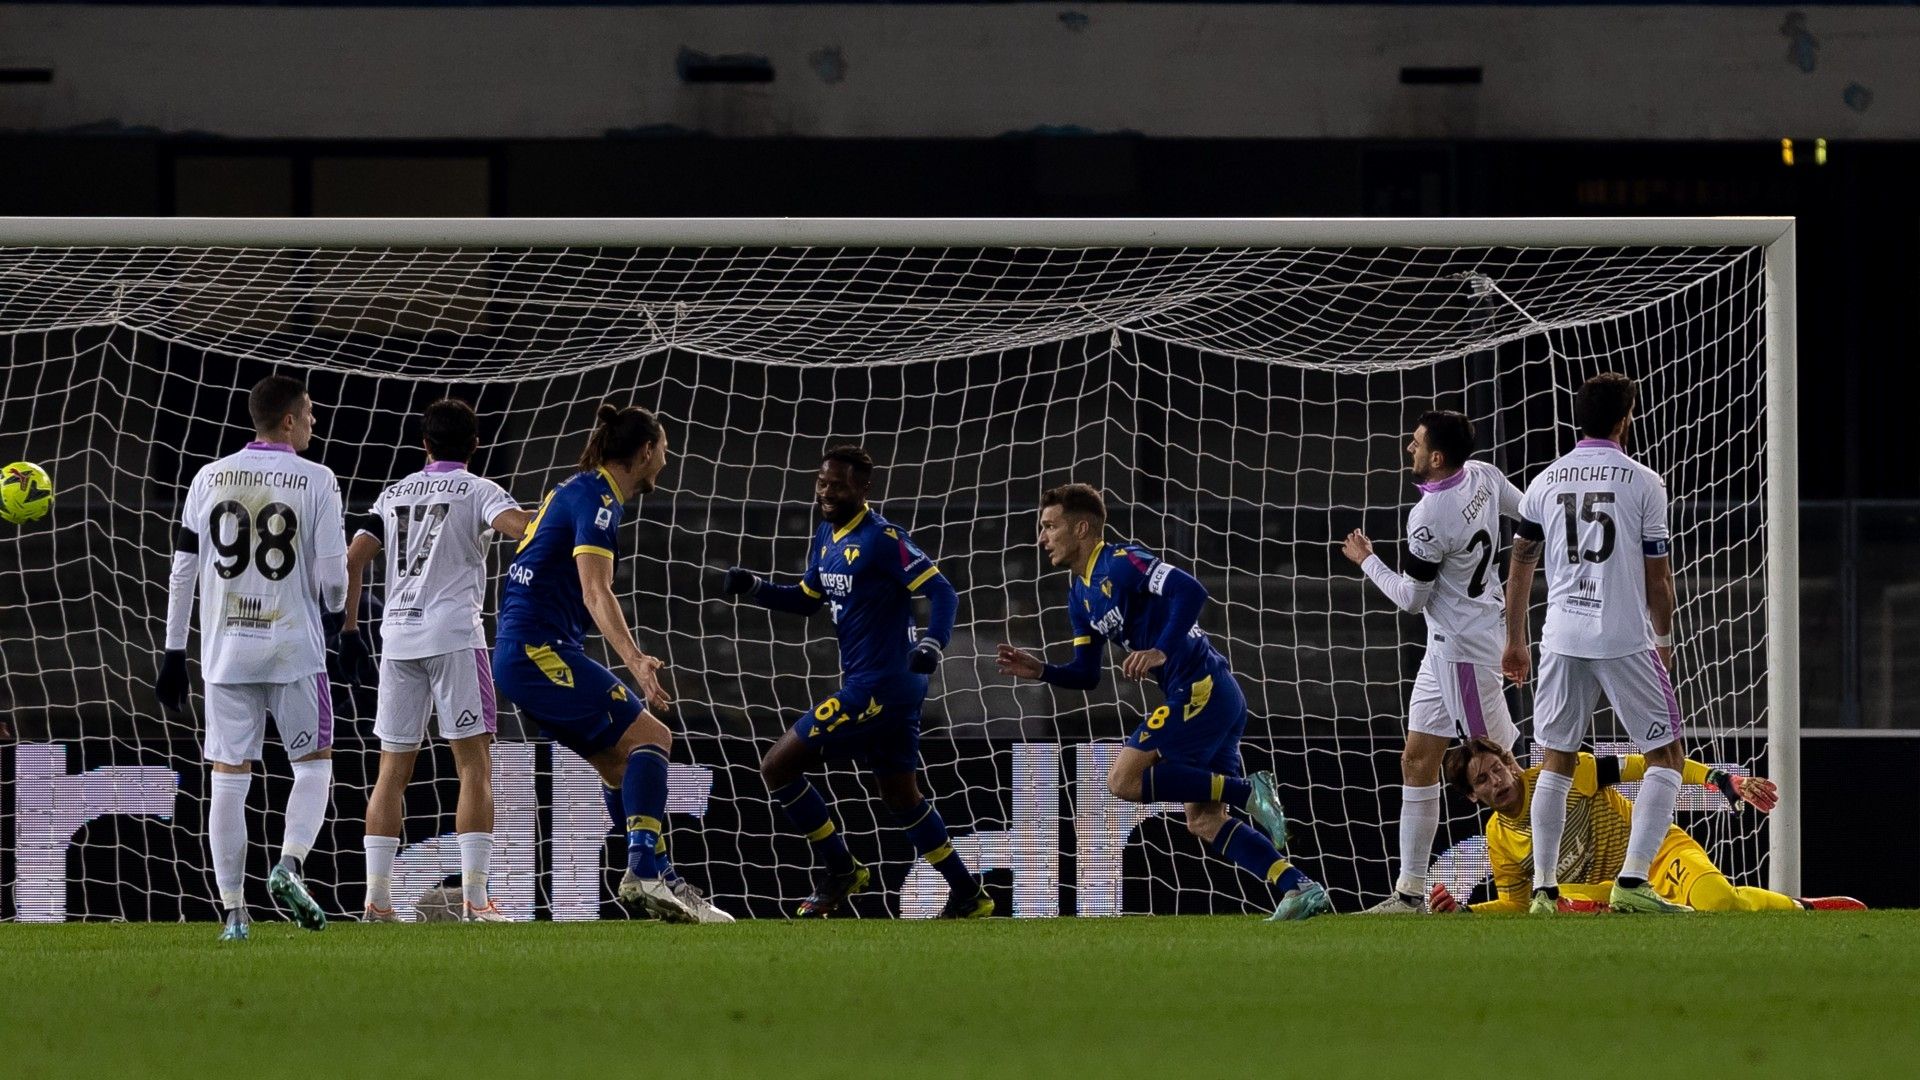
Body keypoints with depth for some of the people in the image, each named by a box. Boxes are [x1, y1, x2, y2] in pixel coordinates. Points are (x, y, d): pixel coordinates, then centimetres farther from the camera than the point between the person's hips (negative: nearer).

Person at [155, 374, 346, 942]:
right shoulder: (316, 481, -4)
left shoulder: (209, 478, 5)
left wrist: (173, 651, 9)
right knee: (314, 763, 12)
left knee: (228, 777, 4)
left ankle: (233, 911, 1)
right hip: (293, 648, -3)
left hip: (224, 651, 3)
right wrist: (334, 606, 17)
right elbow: (332, 576, -6)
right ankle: (289, 865, -10)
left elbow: (183, 567, 5)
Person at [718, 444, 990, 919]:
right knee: (901, 797, 18)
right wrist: (753, 587, 8)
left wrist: (932, 643, -35)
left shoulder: (883, 539, -15)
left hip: (875, 685, -10)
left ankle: (840, 870, 4)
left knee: (777, 767, -7)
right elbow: (807, 599, 24)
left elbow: (942, 591, -18)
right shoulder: (827, 536, 11)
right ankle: (968, 896, 24)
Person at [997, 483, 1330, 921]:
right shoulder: (1080, 596, 19)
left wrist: (1162, 651, -29)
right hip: (1218, 697, 10)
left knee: (1124, 780, -12)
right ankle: (1302, 889, 1)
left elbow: (1191, 591, -22)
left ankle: (1247, 791, -13)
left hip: (1200, 690, -10)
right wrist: (1040, 671, 4)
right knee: (1204, 823, 7)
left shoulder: (1121, 563, -10)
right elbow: (1086, 674, 21)